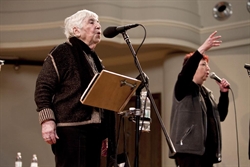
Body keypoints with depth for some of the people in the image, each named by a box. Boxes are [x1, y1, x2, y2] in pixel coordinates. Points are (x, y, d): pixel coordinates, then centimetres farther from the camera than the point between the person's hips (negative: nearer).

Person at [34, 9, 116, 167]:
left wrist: (105, 133, 21)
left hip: (94, 129, 8)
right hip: (71, 128, -8)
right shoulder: (62, 53, -1)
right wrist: (47, 120, -19)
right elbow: (43, 88, -8)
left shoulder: (95, 59, 22)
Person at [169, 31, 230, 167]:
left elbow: (220, 116, 20)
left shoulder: (206, 92, 22)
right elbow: (184, 74, -21)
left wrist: (224, 93, 7)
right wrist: (202, 50, -28)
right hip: (189, 150, -8)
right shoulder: (184, 88, 1)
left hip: (207, 151, 8)